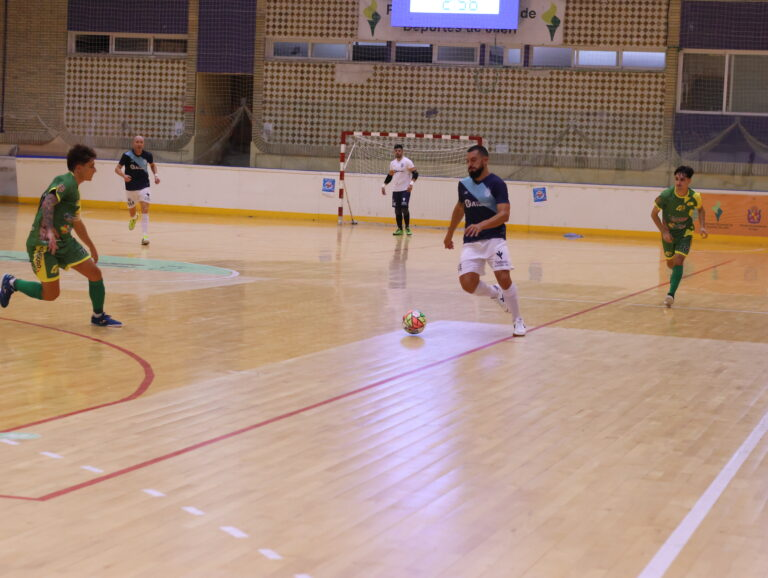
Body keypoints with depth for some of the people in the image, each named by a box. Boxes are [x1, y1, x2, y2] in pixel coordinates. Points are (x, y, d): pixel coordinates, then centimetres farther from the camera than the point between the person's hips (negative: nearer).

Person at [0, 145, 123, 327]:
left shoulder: (74, 188, 14)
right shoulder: (65, 182, -15)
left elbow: (76, 222, 27)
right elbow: (48, 202, -34)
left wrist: (92, 247, 34)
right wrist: (50, 231, -48)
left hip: (64, 242, 9)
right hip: (44, 244, -9)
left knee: (95, 273, -1)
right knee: (50, 294, -3)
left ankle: (98, 316, 15)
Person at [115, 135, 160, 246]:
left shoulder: (147, 155, -7)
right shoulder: (127, 155, -13)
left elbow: (152, 165, 15)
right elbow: (117, 168, -9)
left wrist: (156, 174, -2)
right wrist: (123, 175, -29)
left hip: (144, 187, 0)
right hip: (130, 187, 1)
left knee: (145, 208, -17)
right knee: (131, 209, 17)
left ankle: (145, 236, -17)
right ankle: (133, 218, 57)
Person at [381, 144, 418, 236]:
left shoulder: (407, 162, -7)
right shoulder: (392, 163, 12)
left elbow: (415, 173, -12)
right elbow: (389, 176, 23)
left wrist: (411, 183, -27)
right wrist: (384, 185, 15)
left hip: (405, 189, -6)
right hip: (395, 190, 6)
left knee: (404, 208, -13)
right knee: (397, 210, 4)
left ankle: (407, 228, 0)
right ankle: (399, 229, 11)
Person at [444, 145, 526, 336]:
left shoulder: (496, 184, -8)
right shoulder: (464, 184, 9)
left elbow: (504, 214, -19)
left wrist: (481, 225, -33)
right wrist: (449, 234, 34)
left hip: (494, 239, -5)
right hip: (471, 242, 5)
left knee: (504, 278, -20)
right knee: (468, 284, -12)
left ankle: (518, 321, 1)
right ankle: (495, 293, 22)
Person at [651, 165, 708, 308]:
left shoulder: (694, 197, -19)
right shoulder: (666, 195, -24)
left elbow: (700, 209, 6)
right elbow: (654, 214, -9)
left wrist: (702, 226, -9)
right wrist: (664, 231, -15)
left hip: (685, 233, -1)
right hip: (668, 232, 1)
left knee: (678, 261, -20)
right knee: (670, 263, 16)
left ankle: (671, 294, -22)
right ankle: (675, 274, 54)